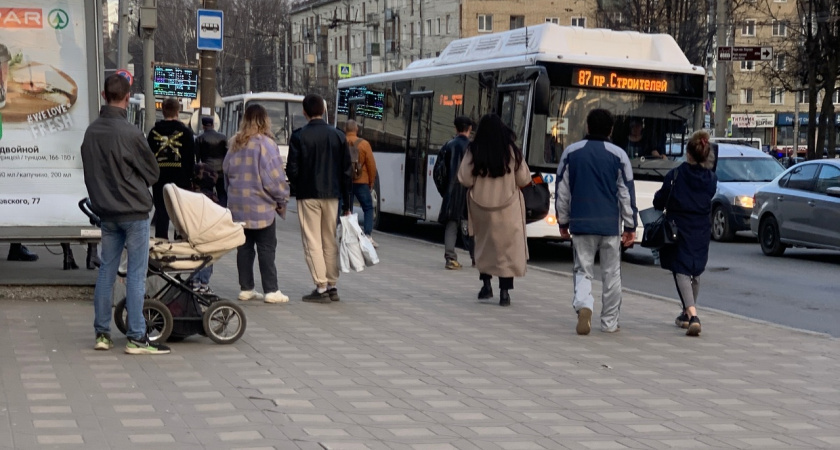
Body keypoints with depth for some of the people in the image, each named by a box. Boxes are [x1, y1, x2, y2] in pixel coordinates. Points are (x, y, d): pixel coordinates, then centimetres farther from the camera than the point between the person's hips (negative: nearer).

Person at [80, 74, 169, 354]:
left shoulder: (91, 132, 3)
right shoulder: (129, 133, -17)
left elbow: (90, 172, 12)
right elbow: (152, 173, -5)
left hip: (105, 212, 6)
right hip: (134, 211, -6)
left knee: (106, 269, 13)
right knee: (136, 273, -3)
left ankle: (102, 333, 16)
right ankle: (136, 337, -3)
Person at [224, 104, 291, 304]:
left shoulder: (236, 144, 7)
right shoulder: (265, 144, -13)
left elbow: (226, 170, 15)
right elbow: (274, 176, -14)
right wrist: (281, 199, -1)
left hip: (238, 205, 6)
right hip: (261, 206, -6)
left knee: (244, 247, 11)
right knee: (266, 248, -1)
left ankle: (245, 289, 14)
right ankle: (271, 291, -1)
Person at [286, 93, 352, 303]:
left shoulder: (299, 136, -9)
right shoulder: (338, 136, 3)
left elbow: (292, 170, -11)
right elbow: (347, 171, 5)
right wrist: (347, 203, 10)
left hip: (308, 195, -4)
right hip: (332, 195, 4)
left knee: (312, 241, 0)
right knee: (330, 241, 13)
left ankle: (321, 288, -3)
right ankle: (332, 286, 17)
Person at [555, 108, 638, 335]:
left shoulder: (571, 152, 2)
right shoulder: (618, 155, -2)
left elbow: (562, 191, 6)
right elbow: (627, 192, 0)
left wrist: (563, 222, 15)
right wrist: (630, 226, 6)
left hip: (581, 222, 1)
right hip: (610, 224, -1)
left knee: (583, 270, 7)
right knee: (611, 274, 10)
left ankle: (583, 304, -21)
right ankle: (609, 323, 15)